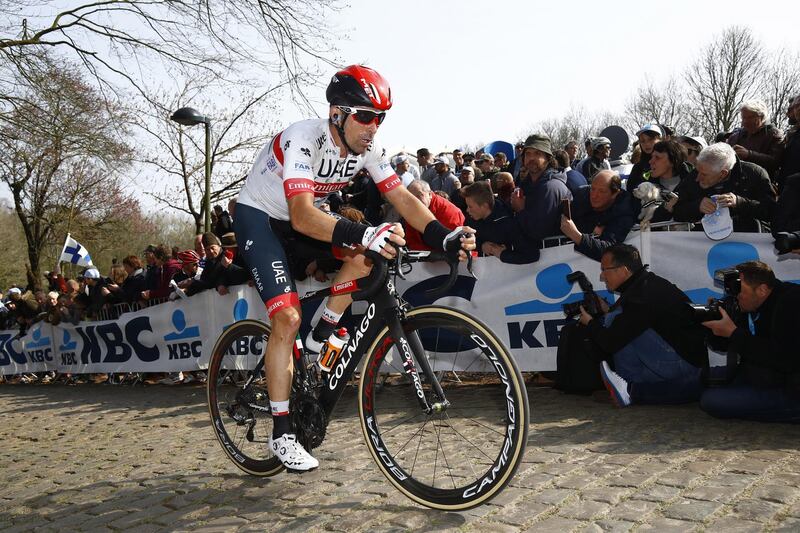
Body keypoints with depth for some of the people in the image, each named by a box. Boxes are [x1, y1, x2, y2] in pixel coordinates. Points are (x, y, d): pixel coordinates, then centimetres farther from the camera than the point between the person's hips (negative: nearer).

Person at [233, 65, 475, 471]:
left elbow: (402, 197, -16)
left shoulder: (366, 148, -12)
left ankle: (317, 343, 1)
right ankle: (282, 434, -6)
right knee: (288, 318, -19)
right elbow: (302, 216, -44)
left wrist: (444, 237, -32)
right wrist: (362, 233, -59)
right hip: (258, 217, -6)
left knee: (367, 257, -19)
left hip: (301, 219, 6)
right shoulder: (303, 140, -32)